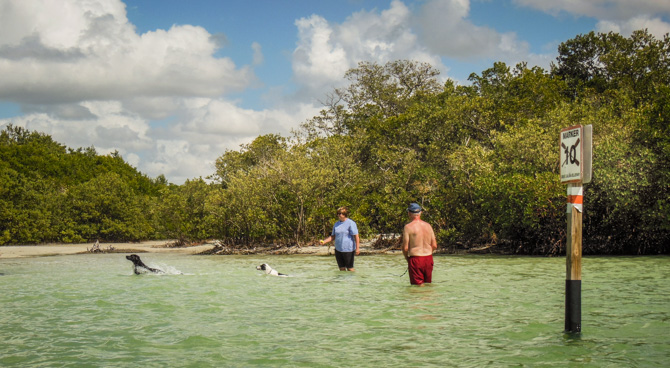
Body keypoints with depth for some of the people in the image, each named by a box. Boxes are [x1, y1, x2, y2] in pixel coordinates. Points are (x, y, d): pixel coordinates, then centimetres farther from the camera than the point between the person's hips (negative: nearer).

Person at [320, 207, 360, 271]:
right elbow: (333, 237, 15)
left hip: (348, 249, -6)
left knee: (350, 268, -2)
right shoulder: (336, 224, 12)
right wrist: (324, 241, 0)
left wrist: (357, 248, -18)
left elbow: (356, 236, -12)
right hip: (338, 249, 6)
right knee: (342, 268, 8)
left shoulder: (351, 223, -8)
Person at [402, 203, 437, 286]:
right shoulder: (428, 225, 6)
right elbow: (434, 246, 7)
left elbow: (405, 248, -12)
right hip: (428, 258, 5)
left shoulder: (408, 227, -9)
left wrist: (407, 258, 7)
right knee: (428, 284, 17)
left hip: (415, 259, -5)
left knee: (418, 286, 0)